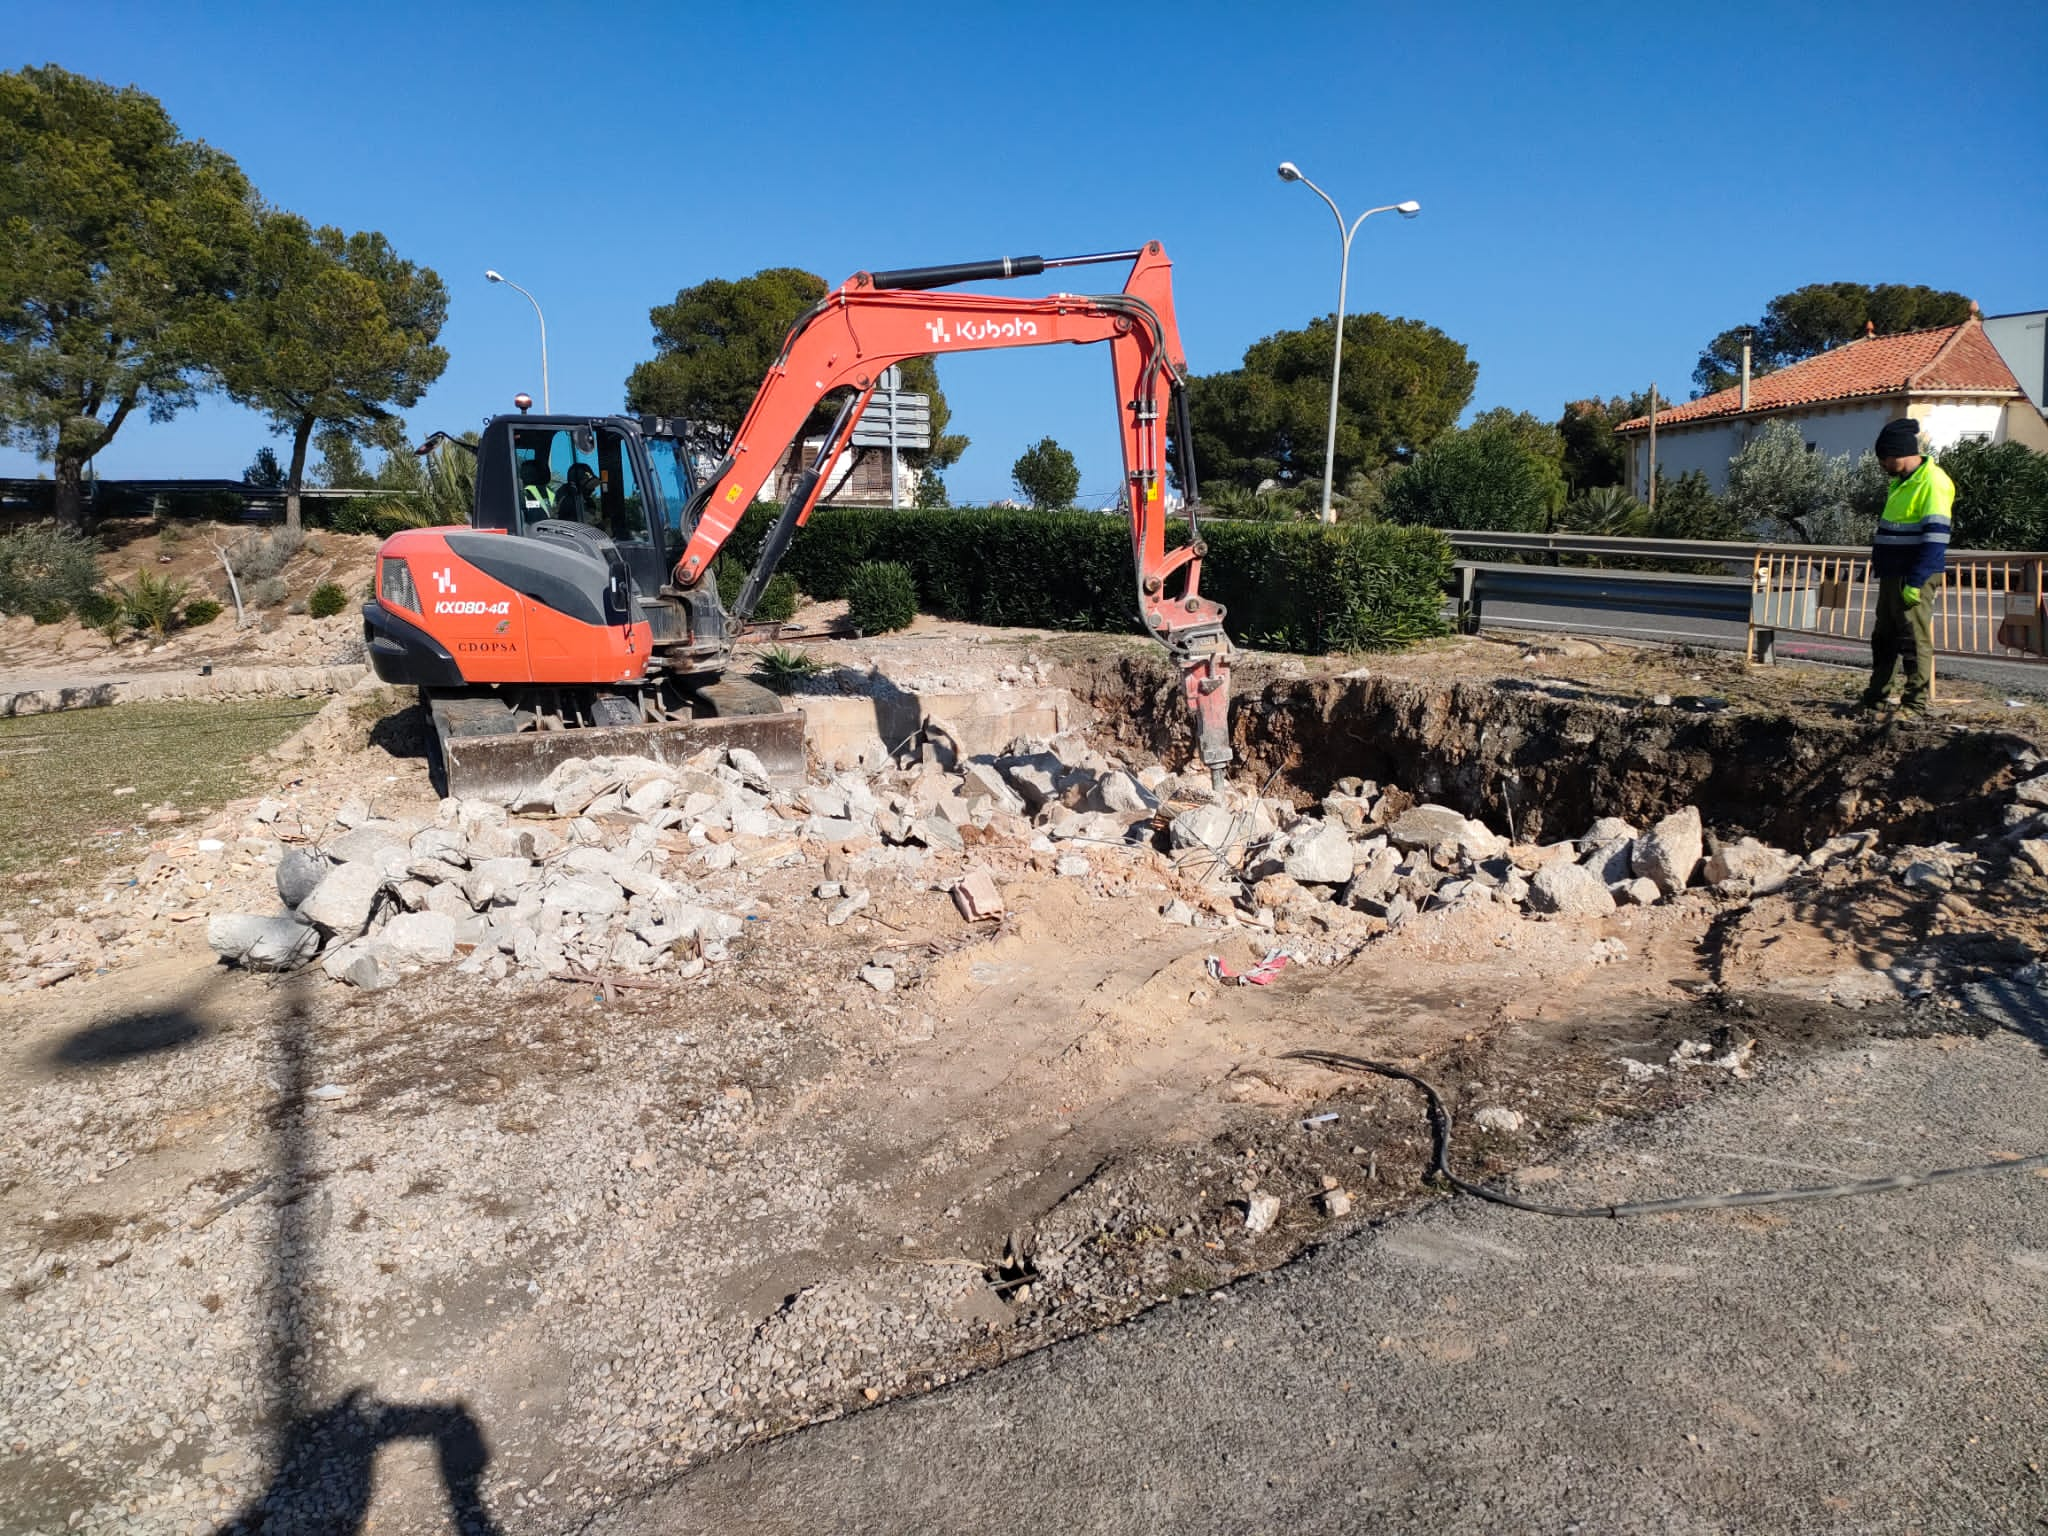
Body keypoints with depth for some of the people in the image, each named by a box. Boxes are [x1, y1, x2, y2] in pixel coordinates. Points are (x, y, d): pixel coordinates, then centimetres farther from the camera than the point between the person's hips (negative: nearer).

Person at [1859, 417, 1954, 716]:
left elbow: (1936, 536, -20)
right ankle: (1875, 698, 22)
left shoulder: (1932, 482, -15)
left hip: (1914, 578, -10)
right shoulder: (1901, 481, 15)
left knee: (1914, 640, -5)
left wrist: (1916, 581, -23)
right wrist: (1879, 564, 22)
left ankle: (1915, 703, 1)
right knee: (1883, 638, 14)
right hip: (1892, 575, 10)